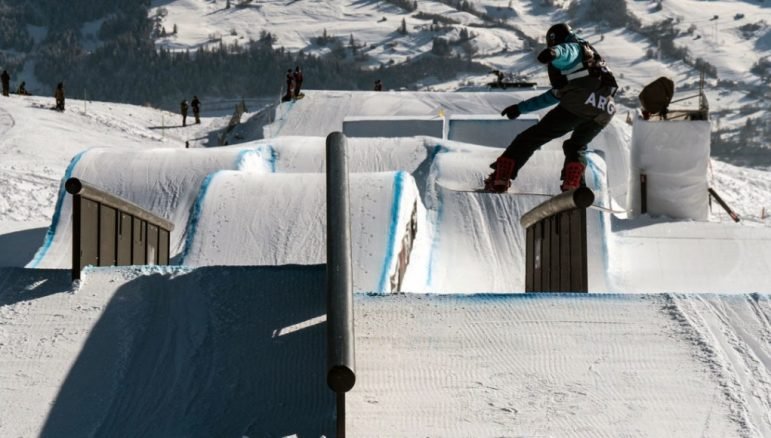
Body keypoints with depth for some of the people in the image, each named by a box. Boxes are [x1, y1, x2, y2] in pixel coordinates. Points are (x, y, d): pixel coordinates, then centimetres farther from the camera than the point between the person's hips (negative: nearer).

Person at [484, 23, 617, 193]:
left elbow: (566, 51, -12)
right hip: (606, 110, 7)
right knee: (576, 146, 27)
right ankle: (573, 186, 0)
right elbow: (555, 95, 46)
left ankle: (499, 179, -2)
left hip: (581, 101, -7)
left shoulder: (574, 48, 17)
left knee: (533, 136, 2)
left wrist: (553, 52, -35)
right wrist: (521, 108, 49)